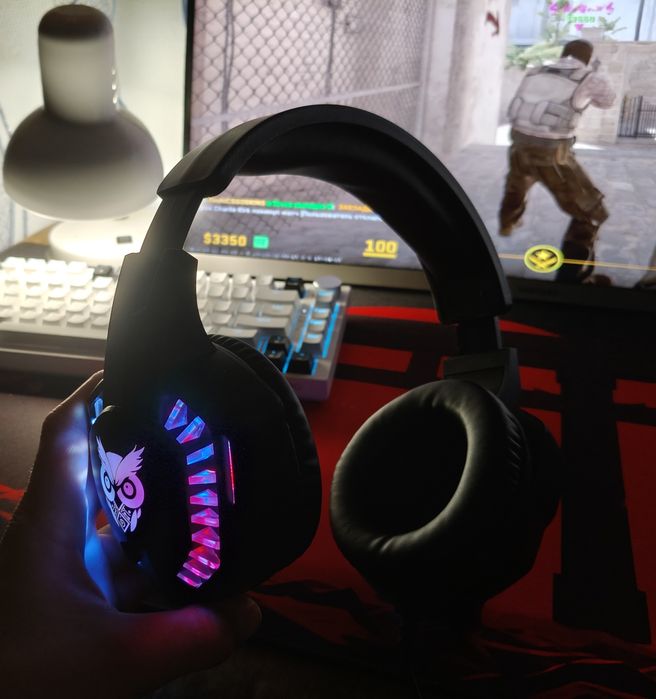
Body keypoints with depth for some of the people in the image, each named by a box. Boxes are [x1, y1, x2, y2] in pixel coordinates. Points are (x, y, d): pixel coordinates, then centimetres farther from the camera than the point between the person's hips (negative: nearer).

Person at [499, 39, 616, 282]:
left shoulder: (536, 73, 13)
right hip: (552, 155, -5)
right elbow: (607, 101, 21)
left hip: (520, 146, 6)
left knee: (517, 185, 40)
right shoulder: (591, 78, 1)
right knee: (590, 213, 8)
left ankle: (507, 224, 64)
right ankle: (571, 276, 7)